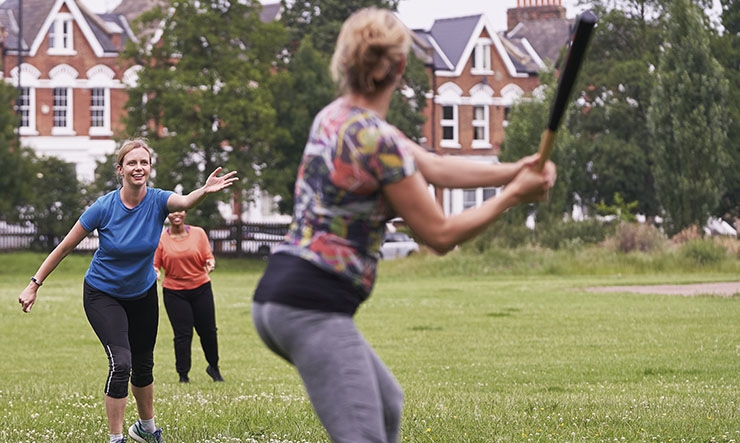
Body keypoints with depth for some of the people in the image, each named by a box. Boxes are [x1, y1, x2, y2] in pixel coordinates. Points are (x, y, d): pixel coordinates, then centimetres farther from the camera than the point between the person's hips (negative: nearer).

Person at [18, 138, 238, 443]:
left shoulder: (158, 201, -18)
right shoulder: (104, 207, -22)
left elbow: (185, 202, -43)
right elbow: (65, 247, -13)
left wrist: (205, 191, -66)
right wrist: (35, 284, -12)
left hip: (143, 294, 3)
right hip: (103, 295, -3)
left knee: (143, 365, 17)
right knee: (120, 363, -20)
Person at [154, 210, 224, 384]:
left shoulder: (198, 233, 1)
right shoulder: (160, 238, -2)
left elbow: (208, 257, 3)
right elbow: (155, 264, 0)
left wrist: (210, 264, -20)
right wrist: (155, 272, -22)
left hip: (201, 289, 2)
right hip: (174, 292, -2)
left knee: (208, 330, 7)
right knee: (182, 334, -5)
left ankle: (213, 367, 29)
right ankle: (183, 375, 5)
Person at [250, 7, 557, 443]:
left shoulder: (336, 117, 12)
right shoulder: (377, 140, -16)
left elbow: (433, 167, 14)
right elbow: (440, 235, -8)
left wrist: (512, 171, 4)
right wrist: (512, 196, 0)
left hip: (278, 296, 10)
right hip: (313, 307, -10)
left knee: (387, 406, 26)